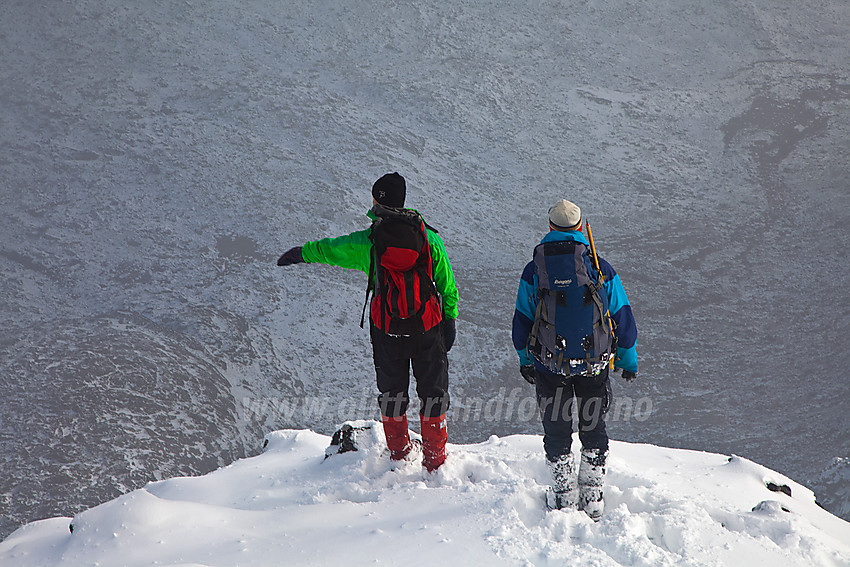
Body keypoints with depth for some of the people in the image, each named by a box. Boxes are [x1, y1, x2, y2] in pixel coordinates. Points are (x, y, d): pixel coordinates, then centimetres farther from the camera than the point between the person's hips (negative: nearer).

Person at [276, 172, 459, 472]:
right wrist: (450, 319, 12)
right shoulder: (430, 238, -4)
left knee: (392, 390, 18)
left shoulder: (366, 242, -7)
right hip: (428, 325, 0)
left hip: (386, 328, 0)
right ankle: (435, 460, 14)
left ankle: (399, 453, 24)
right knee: (433, 390, 11)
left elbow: (329, 249, 10)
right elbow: (447, 285, 1)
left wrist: (300, 253, 28)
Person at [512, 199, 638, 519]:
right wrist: (629, 361, 12)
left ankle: (563, 495, 21)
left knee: (556, 431, 14)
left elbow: (522, 322, 2)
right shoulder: (600, 268, -6)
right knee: (593, 430, 15)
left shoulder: (534, 270, -6)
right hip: (594, 364, 1)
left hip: (549, 365, 0)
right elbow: (623, 319, -1)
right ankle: (592, 497, 21)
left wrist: (525, 361, 17)